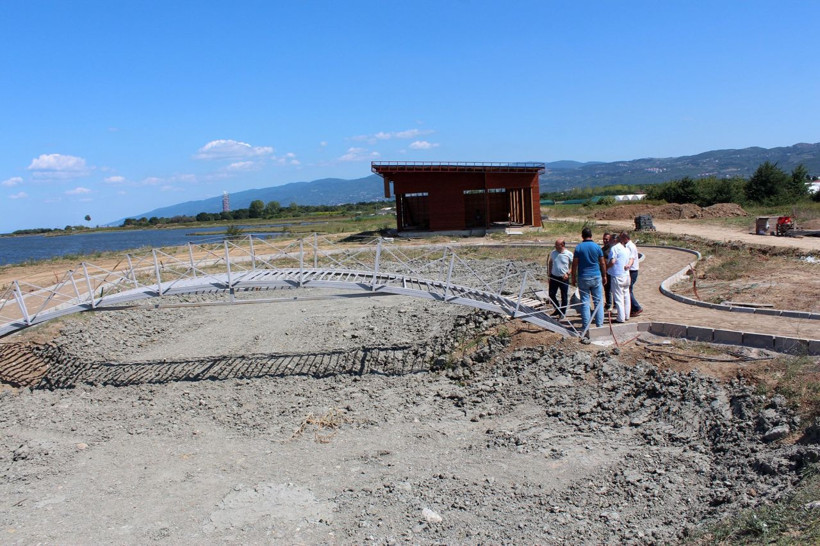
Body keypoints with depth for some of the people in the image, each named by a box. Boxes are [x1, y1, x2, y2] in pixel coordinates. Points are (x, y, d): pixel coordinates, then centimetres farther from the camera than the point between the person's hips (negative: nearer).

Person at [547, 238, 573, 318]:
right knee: (551, 294, 5)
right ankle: (557, 309, 25)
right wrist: (549, 274, 10)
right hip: (554, 277, 4)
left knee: (564, 297, 5)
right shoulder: (553, 253, 2)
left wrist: (567, 273, -15)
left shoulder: (569, 254, -8)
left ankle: (562, 312, 21)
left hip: (564, 278, -4)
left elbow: (573, 265, -3)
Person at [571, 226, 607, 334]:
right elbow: (602, 263, 4)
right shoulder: (597, 247, -1)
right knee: (598, 301, 7)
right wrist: (604, 276, 15)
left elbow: (574, 264, -3)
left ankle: (585, 326, 5)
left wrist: (573, 277, 6)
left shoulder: (578, 247, -3)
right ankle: (599, 324, 9)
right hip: (596, 277, 1)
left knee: (584, 302, 4)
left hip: (583, 278, -1)